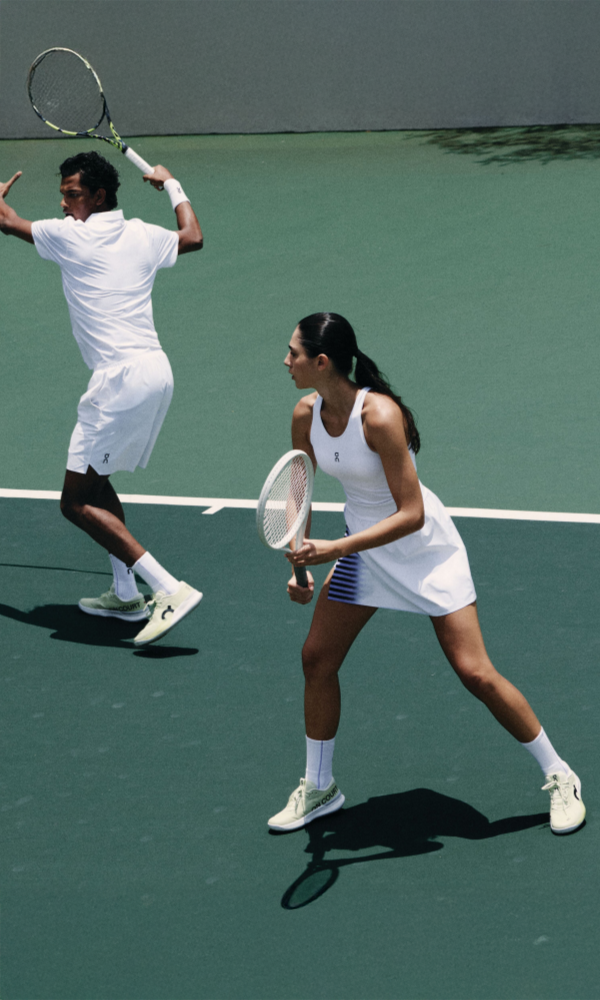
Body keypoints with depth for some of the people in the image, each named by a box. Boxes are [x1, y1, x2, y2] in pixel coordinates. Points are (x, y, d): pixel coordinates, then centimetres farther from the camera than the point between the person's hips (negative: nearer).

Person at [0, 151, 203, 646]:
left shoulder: (71, 235, -6)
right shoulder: (142, 235, 11)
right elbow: (193, 237, 33)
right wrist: (172, 186, 45)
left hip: (123, 379, -9)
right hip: (156, 371, 9)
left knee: (77, 503, -6)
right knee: (95, 480, 24)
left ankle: (171, 590, -17)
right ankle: (126, 594, 25)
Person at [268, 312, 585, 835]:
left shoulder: (379, 415, -31)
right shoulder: (307, 415, -9)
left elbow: (411, 515, -30)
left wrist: (335, 550, -34)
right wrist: (300, 562, -5)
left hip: (425, 550, -7)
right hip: (362, 548, 7)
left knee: (475, 672, -9)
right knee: (317, 658, 4)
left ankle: (560, 777, 6)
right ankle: (319, 787, 22)